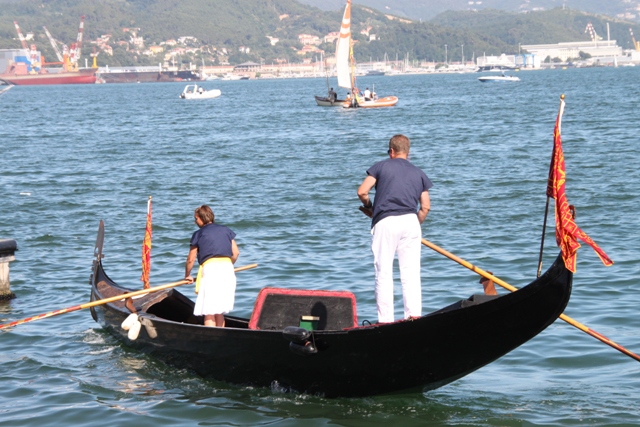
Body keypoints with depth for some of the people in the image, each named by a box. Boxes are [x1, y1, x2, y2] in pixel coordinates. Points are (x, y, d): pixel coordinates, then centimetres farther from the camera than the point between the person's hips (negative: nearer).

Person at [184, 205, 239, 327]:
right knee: (219, 311, 14)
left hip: (210, 268, -5)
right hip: (228, 268, 5)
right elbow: (236, 252, 14)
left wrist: (187, 275, 24)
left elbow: (191, 259, 9)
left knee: (209, 312, -4)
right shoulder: (225, 230, 18)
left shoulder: (199, 234, 7)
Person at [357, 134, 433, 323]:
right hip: (410, 221, 3)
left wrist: (369, 208, 19)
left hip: (385, 222, -3)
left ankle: (386, 319, -5)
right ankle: (414, 314, -5)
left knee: (384, 272, -1)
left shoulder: (381, 166, 10)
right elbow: (425, 207, 11)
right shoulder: (419, 173, 18)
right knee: (411, 273, 4)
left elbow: (362, 192, 1)